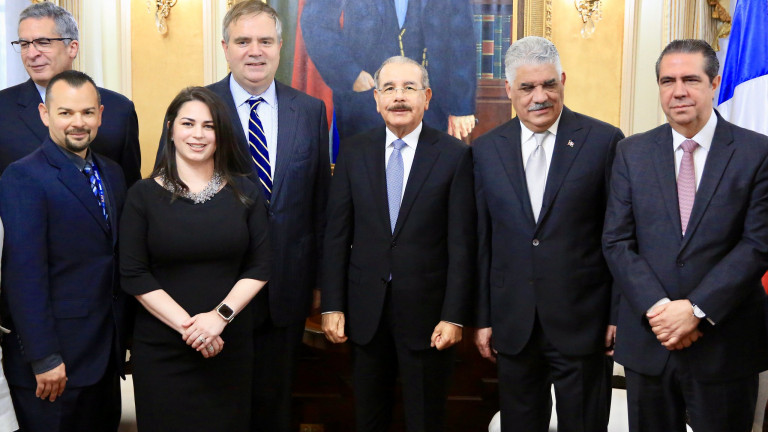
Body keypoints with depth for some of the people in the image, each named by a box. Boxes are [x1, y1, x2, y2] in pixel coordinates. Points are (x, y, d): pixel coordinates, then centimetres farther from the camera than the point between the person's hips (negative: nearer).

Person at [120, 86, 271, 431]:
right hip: (161, 348, -1)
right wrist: (186, 325, -14)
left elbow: (259, 267, 0)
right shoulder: (144, 195, -2)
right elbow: (133, 275, -6)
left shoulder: (244, 192, 3)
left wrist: (220, 315, -13)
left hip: (230, 345, 2)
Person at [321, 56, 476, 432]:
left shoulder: (454, 155, -5)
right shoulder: (354, 153, 3)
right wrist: (332, 306, -1)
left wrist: (454, 316, -11)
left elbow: (462, 243, -7)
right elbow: (337, 235, 3)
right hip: (365, 311, 2)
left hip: (427, 311, -2)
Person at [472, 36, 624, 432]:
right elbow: (482, 240, 6)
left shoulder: (604, 141, -5)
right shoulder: (486, 150, 4)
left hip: (583, 322, -2)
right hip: (513, 324, 3)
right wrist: (483, 318, 6)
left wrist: (620, 315, -4)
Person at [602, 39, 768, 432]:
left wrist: (696, 309, -16)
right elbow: (617, 241, -1)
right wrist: (658, 309, -13)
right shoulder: (632, 153, 4)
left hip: (725, 345, -2)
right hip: (647, 340, 2)